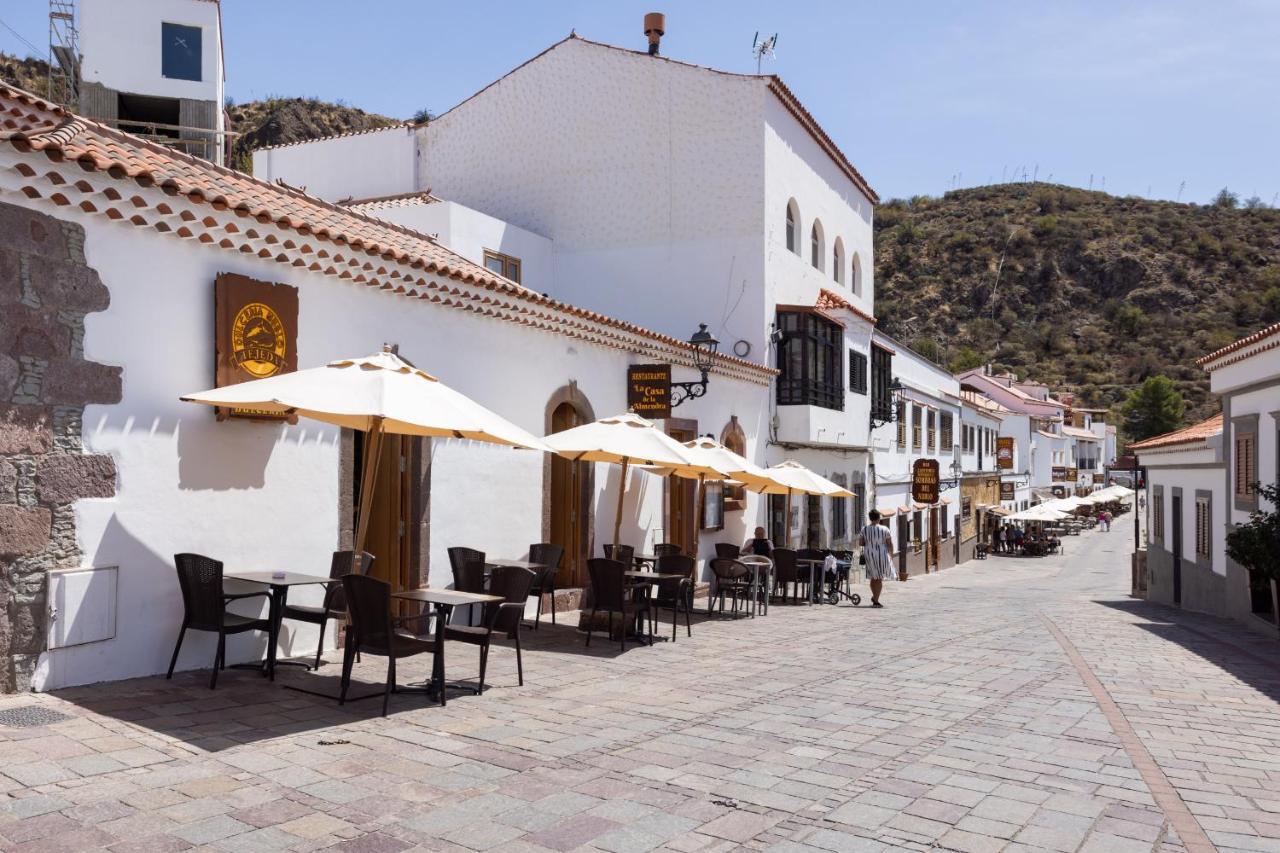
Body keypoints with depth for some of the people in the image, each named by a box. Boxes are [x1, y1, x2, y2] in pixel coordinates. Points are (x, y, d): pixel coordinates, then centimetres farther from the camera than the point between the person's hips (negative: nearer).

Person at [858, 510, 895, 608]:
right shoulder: (884, 529, -9)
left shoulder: (864, 530, -3)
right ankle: (875, 600, 1)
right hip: (881, 555, -3)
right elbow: (890, 544, -6)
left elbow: (860, 543, -1)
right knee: (880, 578, 5)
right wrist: (891, 555, 7)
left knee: (873, 577, 19)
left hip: (869, 555, 3)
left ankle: (875, 597, 31)